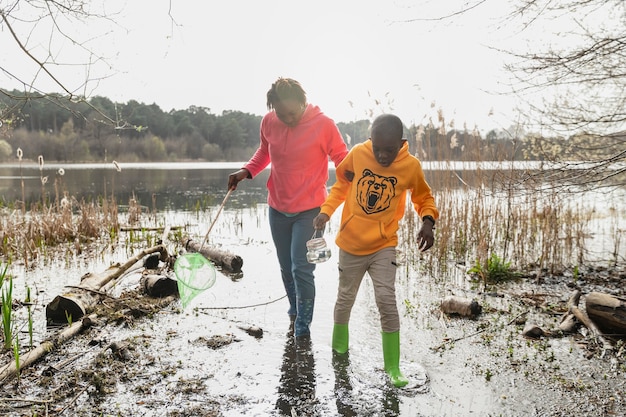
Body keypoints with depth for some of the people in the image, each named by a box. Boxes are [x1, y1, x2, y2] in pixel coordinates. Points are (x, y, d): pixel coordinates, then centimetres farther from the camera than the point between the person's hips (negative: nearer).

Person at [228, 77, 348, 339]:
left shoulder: (323, 124, -15)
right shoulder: (268, 122, -4)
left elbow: (342, 158, -5)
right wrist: (246, 171, -1)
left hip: (309, 210, -4)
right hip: (278, 209, 4)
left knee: (301, 268, -8)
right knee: (286, 268, 15)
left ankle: (303, 324, 12)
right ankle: (295, 309, 39)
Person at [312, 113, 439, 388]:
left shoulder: (411, 166, -12)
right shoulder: (357, 154, -12)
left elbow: (424, 198, 4)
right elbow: (341, 185, 5)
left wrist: (428, 222, -15)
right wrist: (326, 211, -9)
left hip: (384, 246, -1)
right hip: (351, 243, 1)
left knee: (387, 301, -11)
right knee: (345, 298, 16)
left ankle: (393, 367, 4)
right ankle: (339, 345, 43)